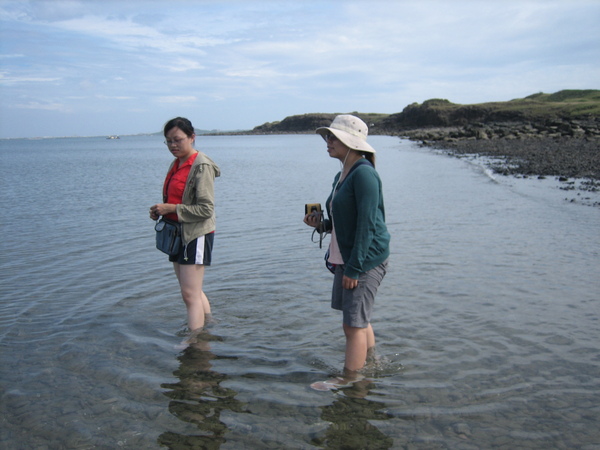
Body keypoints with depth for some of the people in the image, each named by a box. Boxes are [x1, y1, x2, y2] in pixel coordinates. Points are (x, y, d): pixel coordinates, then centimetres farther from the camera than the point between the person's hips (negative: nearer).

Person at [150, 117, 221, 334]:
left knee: (190, 294, -9)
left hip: (196, 235, -9)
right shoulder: (176, 165, 14)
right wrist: (160, 210, 3)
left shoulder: (202, 166, -13)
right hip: (177, 233, 9)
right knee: (194, 292, 16)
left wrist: (171, 208, -18)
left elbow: (206, 209, -19)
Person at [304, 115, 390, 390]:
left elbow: (367, 224, -20)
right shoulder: (341, 176, 13)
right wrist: (321, 224, 3)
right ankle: (370, 363, 36)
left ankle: (349, 379, 11)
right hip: (346, 259, 10)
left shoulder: (364, 174, -17)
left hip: (366, 259, -10)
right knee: (358, 320, 19)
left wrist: (354, 268, -20)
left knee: (354, 323, -1)